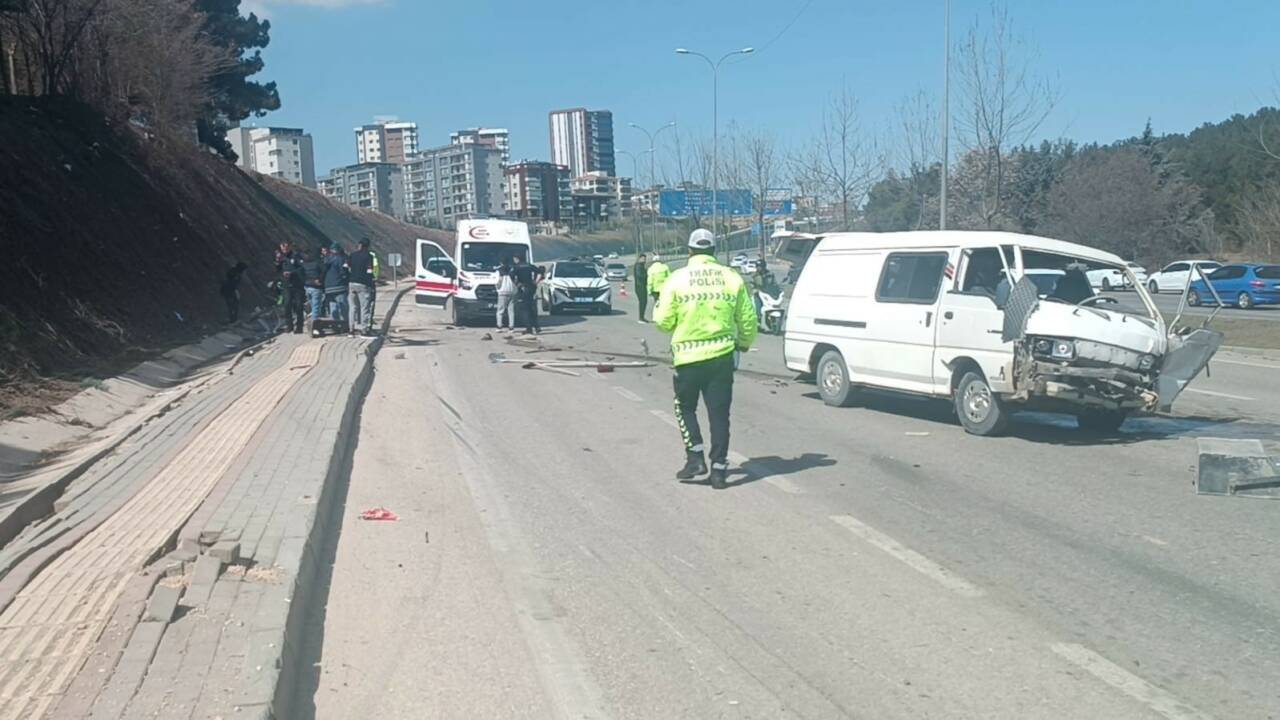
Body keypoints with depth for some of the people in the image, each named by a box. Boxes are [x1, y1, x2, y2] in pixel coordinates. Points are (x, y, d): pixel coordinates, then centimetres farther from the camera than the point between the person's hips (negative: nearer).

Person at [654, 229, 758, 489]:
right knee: (719, 412, 7)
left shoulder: (676, 279, -5)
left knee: (685, 407, 16)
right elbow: (748, 320, 6)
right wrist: (743, 345, 24)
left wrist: (658, 307, 18)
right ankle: (719, 468, 8)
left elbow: (664, 322, -4)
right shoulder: (732, 279, 3)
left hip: (688, 356, -2)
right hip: (722, 355, 2)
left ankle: (695, 457, 6)